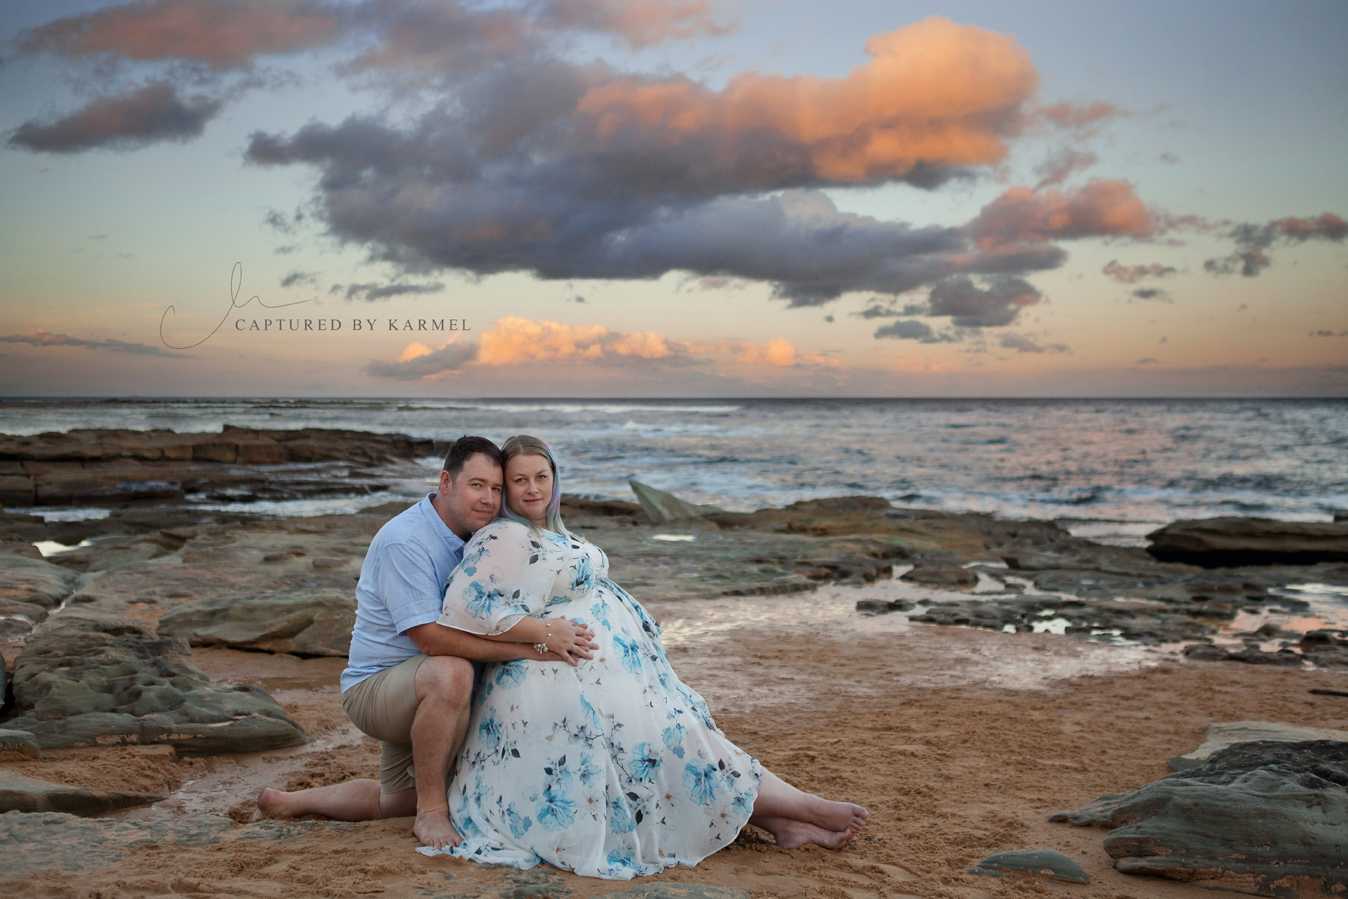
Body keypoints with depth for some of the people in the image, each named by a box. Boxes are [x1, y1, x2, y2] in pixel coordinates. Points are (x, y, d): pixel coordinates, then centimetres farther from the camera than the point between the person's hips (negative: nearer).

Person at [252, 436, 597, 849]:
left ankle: (287, 802, 41)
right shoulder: (404, 542, -26)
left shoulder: (474, 538, 2)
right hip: (374, 685, -9)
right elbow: (432, 639, -34)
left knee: (401, 800, 24)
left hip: (418, 693, 9)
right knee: (450, 673, -40)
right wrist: (531, 648, -39)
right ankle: (432, 811, -23)